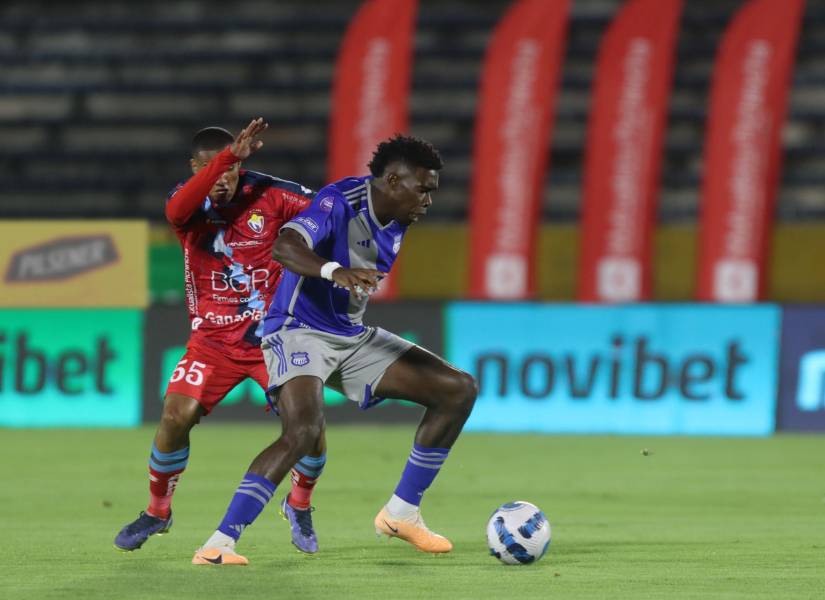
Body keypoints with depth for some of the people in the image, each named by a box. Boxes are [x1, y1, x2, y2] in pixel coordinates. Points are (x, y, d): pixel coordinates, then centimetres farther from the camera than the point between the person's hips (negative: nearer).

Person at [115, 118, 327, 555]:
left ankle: (299, 505, 17)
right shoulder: (190, 202, -9)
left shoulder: (269, 194, -8)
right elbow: (177, 211, -34)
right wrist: (227, 156, -44)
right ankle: (157, 511, 7)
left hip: (273, 335, 0)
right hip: (213, 338, 0)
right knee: (176, 415, -17)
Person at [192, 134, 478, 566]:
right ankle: (218, 544, -28)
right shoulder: (341, 202, -21)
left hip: (353, 337, 9)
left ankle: (401, 513, 9)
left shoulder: (396, 220, 4)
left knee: (459, 390, 2)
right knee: (304, 428, -34)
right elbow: (284, 247, -40)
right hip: (300, 332, -9)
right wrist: (336, 271, -55)